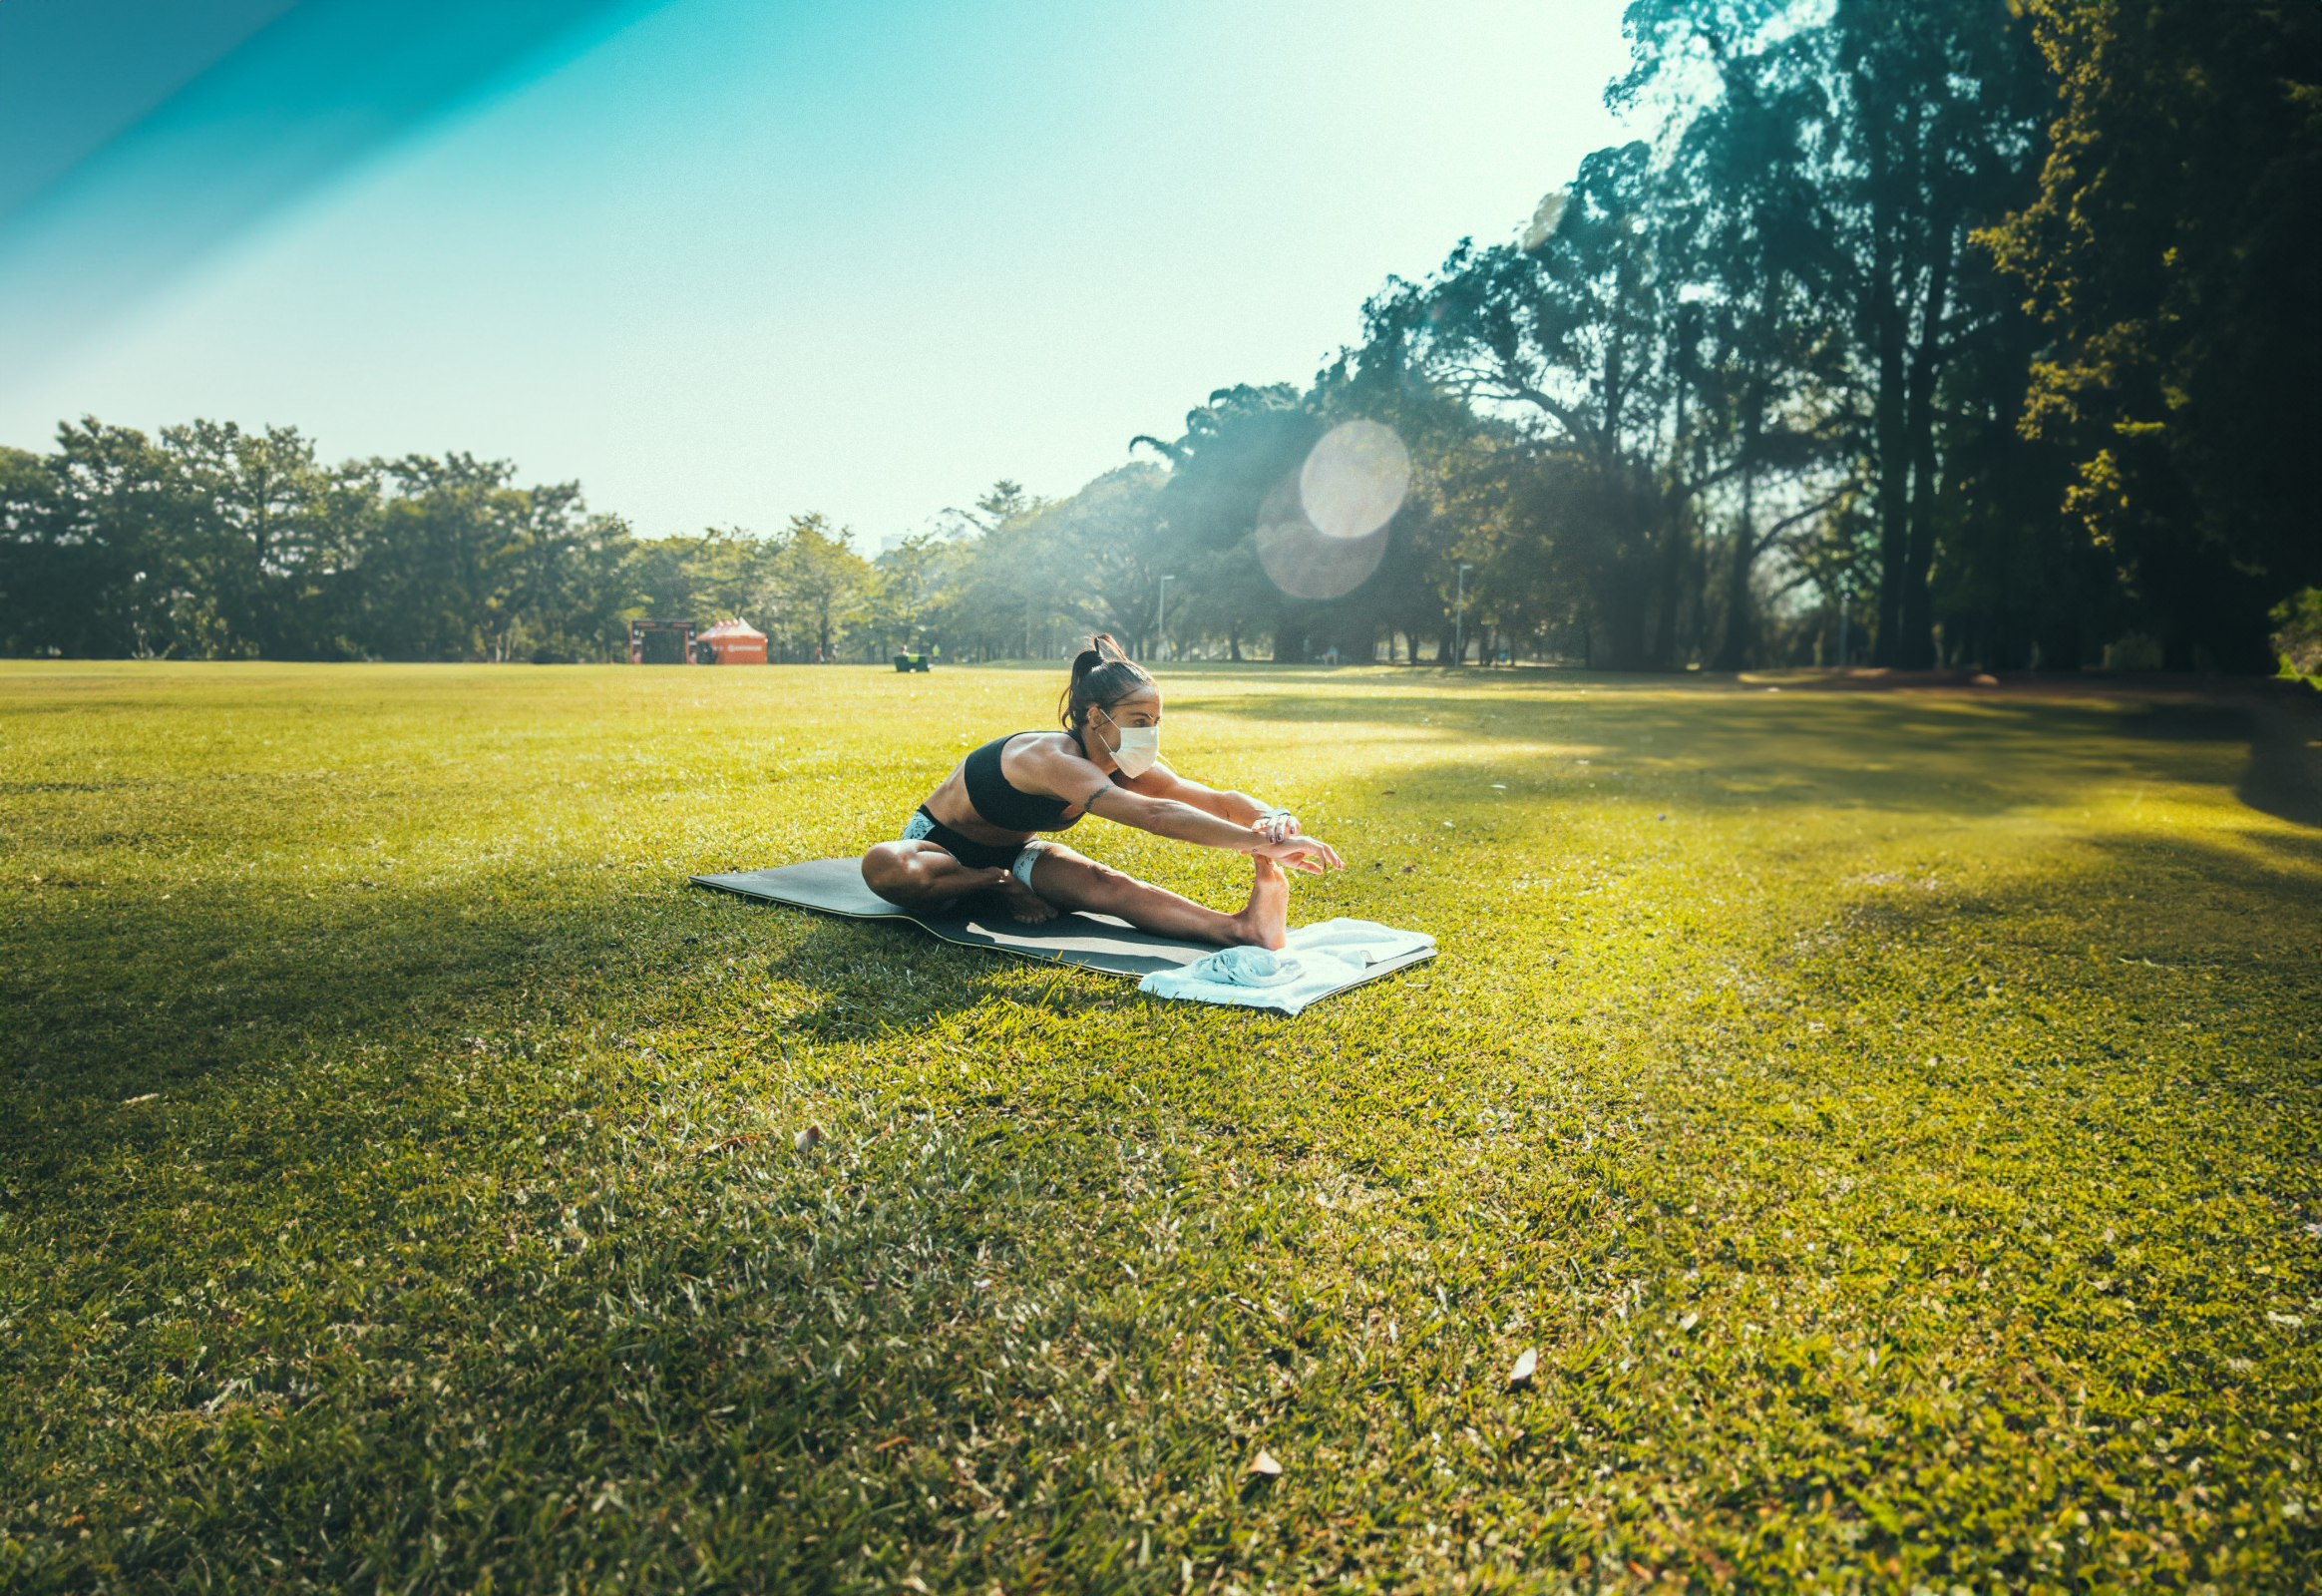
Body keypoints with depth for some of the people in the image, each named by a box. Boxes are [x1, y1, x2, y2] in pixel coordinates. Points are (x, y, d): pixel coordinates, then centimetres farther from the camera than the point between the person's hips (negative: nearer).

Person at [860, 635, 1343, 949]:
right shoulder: (1054, 759, -38)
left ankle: (1239, 927, -47)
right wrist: (1263, 844, -55)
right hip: (939, 846, -5)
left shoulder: (1131, 771, -12)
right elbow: (1154, 816, -50)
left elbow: (1220, 801, -13)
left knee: (1102, 882, -28)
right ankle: (997, 885, -19)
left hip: (1012, 852, 5)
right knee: (885, 867, -41)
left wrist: (1273, 818, -36)